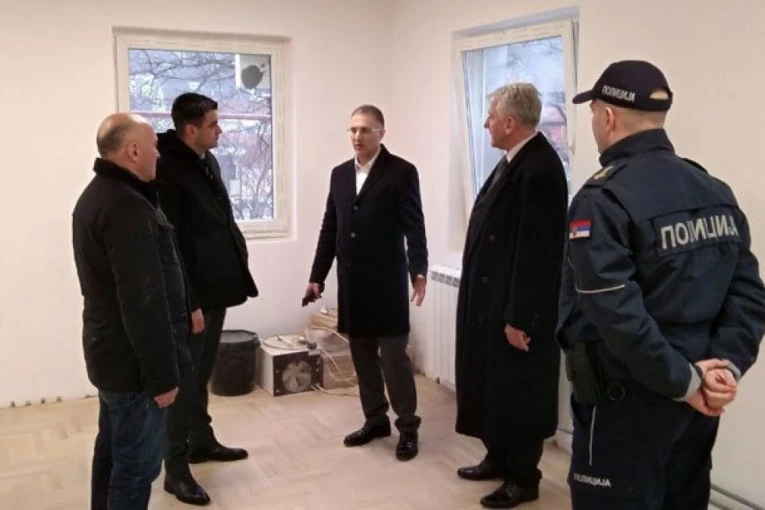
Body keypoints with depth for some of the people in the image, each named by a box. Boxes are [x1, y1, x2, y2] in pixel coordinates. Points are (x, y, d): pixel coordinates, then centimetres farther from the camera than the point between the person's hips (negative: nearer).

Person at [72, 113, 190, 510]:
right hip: (133, 359, -10)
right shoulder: (126, 207, -23)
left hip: (110, 351, 10)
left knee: (113, 451, 20)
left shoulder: (95, 195, 11)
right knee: (137, 463, 0)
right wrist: (162, 373, -20)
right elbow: (143, 300, -26)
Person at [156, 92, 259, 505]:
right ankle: (176, 468, 13)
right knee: (184, 377, 2)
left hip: (216, 287, 9)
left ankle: (202, 440, 36)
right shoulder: (167, 170, -18)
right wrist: (187, 302, -21)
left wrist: (238, 263, 13)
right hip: (192, 295, -9)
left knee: (202, 373, 21)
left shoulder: (208, 161, 10)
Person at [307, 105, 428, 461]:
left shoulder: (401, 172, -5)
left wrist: (418, 271, -22)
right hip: (351, 282, 6)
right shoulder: (340, 173, 12)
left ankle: (408, 427, 11)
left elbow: (414, 227, -10)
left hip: (386, 280, -5)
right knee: (362, 356, 12)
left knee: (393, 356, -2)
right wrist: (317, 275, 12)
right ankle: (375, 420, 25)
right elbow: (329, 228, 14)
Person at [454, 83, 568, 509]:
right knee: (493, 384, 20)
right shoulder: (514, 160, 10)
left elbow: (537, 251, -24)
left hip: (517, 307, -10)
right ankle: (499, 459, 36)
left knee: (518, 392, 5)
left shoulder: (539, 168, -21)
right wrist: (494, 307, 17)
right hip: (492, 299, 10)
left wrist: (520, 318, -22)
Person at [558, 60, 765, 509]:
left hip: (626, 398, -7)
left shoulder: (603, 199, -17)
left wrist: (684, 380, -16)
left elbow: (616, 313, -24)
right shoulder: (716, 192, 6)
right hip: (696, 400, 7)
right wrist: (726, 365, -5)